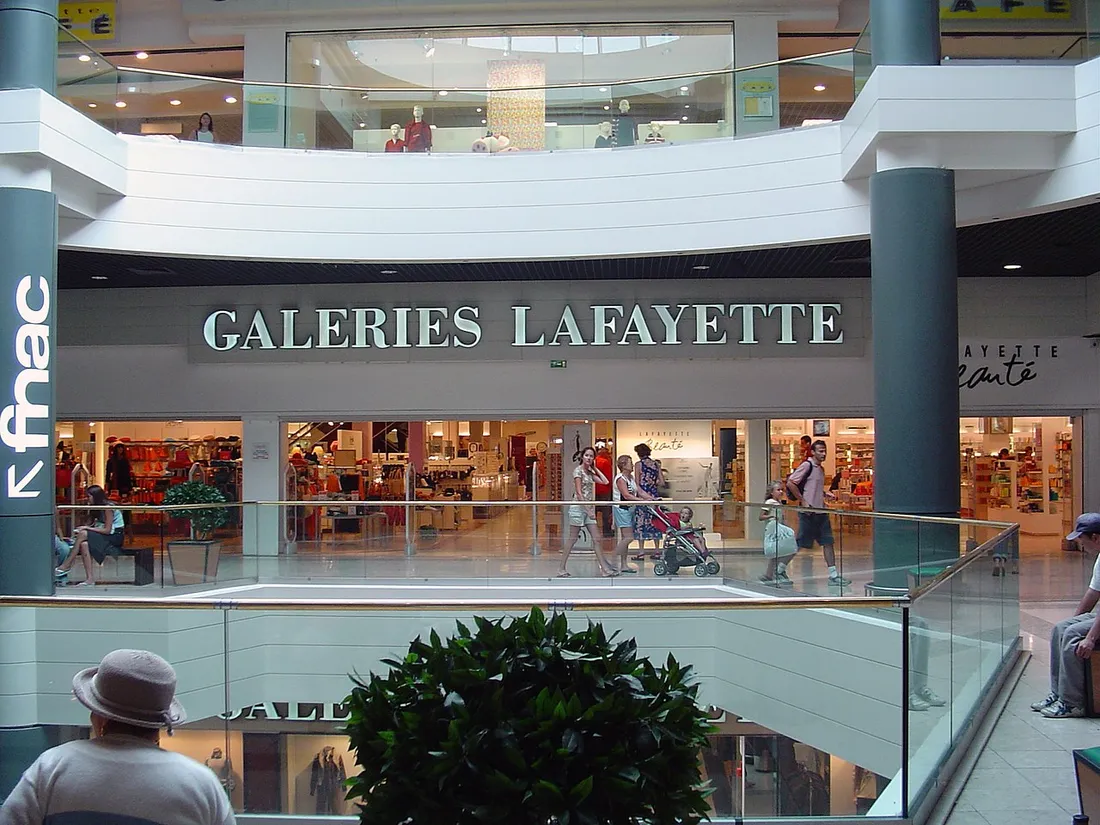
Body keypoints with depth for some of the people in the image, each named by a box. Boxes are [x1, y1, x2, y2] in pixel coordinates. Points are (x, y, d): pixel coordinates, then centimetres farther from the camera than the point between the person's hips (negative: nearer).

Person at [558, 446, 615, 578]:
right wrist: (588, 510, -18)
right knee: (572, 539, -4)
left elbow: (605, 482, 8)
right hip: (578, 507, -8)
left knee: (596, 539, 3)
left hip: (588, 508, 8)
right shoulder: (578, 471, -8)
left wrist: (595, 468, 11)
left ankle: (604, 568, 1)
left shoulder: (590, 472, 15)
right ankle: (562, 569, 2)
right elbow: (579, 493, -14)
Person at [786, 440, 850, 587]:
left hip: (821, 511, 8)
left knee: (828, 542, 4)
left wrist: (826, 494, 11)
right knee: (799, 543, -3)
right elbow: (790, 483, -16)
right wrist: (802, 501, -16)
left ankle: (833, 575, 5)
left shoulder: (821, 469, 16)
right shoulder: (807, 465, -11)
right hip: (808, 512, -8)